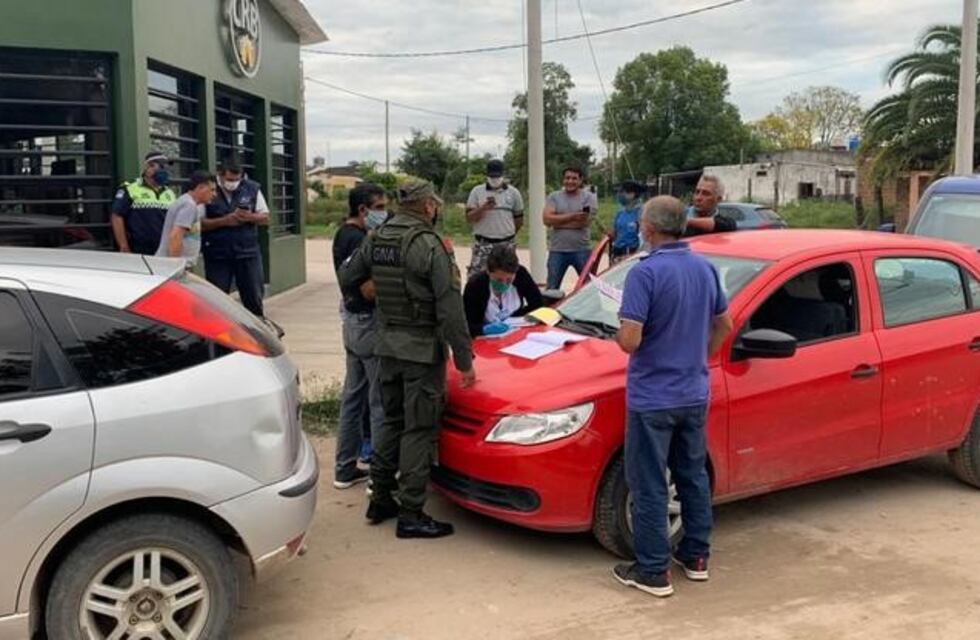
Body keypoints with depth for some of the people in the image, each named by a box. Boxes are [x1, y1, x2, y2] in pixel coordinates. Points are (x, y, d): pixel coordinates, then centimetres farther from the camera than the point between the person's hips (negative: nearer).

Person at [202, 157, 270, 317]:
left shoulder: (252, 189, 5)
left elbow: (265, 218, 8)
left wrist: (249, 217, -12)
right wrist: (224, 221, -18)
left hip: (248, 252, 2)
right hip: (217, 255, -2)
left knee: (254, 298, 6)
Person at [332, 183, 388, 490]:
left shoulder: (344, 235, 12)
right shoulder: (359, 240, -19)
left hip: (353, 322, 10)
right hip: (370, 323, -10)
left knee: (354, 395, 15)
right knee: (380, 401, -3)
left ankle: (345, 468, 23)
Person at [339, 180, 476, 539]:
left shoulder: (375, 240, 5)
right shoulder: (429, 245, -16)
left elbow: (347, 277, 16)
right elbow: (450, 307, -18)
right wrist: (464, 359, -15)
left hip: (387, 344, 7)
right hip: (422, 350, -7)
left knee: (392, 422, 19)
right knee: (419, 430, 0)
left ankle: (380, 499, 26)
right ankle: (411, 515, 5)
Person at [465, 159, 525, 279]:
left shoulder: (513, 192, 5)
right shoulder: (477, 191, 2)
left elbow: (519, 219, 14)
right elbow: (469, 217, -3)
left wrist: (508, 233, 13)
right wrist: (483, 208, -18)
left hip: (506, 245, 1)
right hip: (482, 245, -1)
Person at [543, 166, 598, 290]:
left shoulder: (589, 197, 0)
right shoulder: (554, 197, 6)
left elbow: (584, 221, -13)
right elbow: (547, 219, -9)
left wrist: (558, 220, -7)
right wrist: (573, 216, -13)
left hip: (582, 250, -2)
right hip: (557, 250, 2)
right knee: (552, 289, 7)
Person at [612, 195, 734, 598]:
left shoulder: (646, 273, -19)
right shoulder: (705, 268, 4)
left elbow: (629, 340, -24)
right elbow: (724, 325, 14)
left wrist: (619, 335, -2)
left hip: (652, 398, -7)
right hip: (694, 394, 7)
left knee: (649, 486, 3)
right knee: (693, 476, 19)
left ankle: (653, 572, 10)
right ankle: (696, 557, 30)